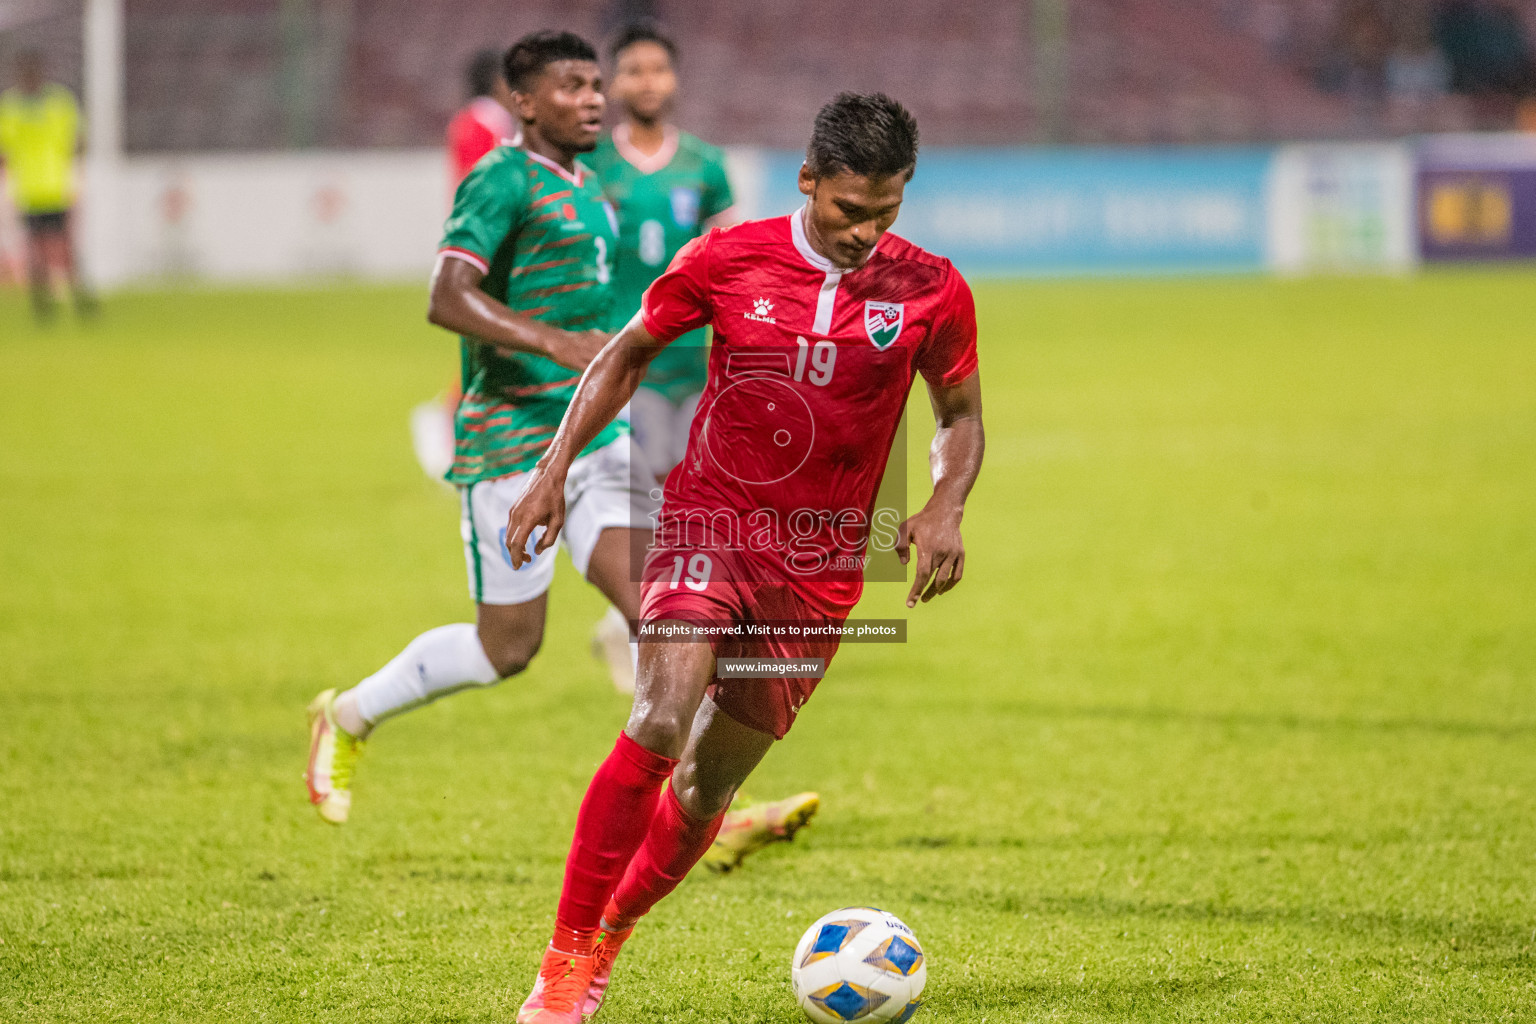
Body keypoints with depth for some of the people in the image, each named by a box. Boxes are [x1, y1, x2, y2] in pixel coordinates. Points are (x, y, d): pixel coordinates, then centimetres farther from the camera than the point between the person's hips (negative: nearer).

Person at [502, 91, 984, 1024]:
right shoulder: (728, 261, -4)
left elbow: (961, 415, 12)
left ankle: (611, 938, 30)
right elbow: (627, 356, 10)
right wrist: (555, 469, 2)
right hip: (706, 526, -2)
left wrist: (946, 508, -6)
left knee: (712, 778, 7)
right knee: (659, 725, -23)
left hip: (818, 564, 2)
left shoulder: (931, 293, -2)